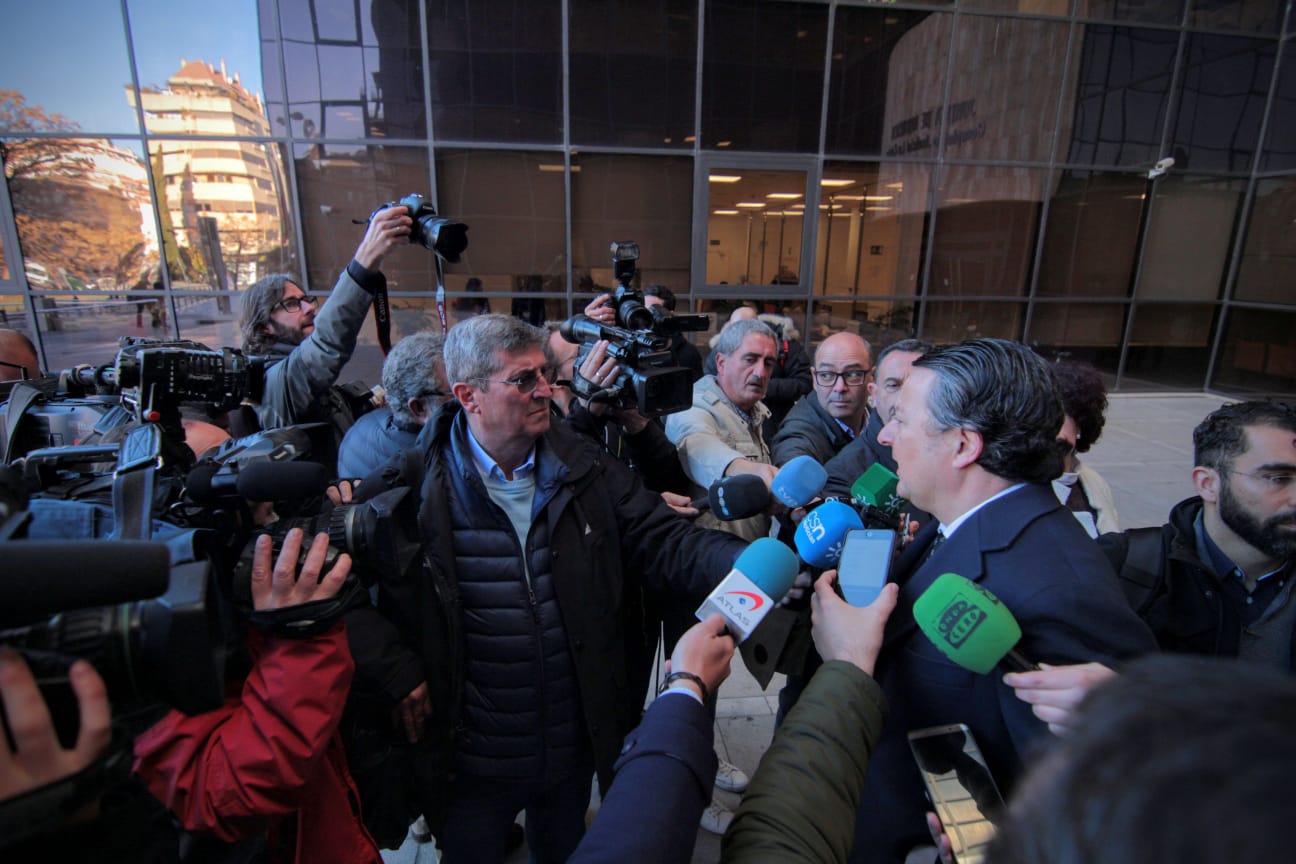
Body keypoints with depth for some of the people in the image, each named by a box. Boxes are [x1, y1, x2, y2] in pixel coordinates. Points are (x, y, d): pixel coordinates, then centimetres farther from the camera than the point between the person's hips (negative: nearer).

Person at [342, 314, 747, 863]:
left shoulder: (585, 470, -6)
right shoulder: (411, 482, -16)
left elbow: (666, 543, -10)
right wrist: (397, 672, -18)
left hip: (577, 747, 3)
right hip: (470, 761, -3)